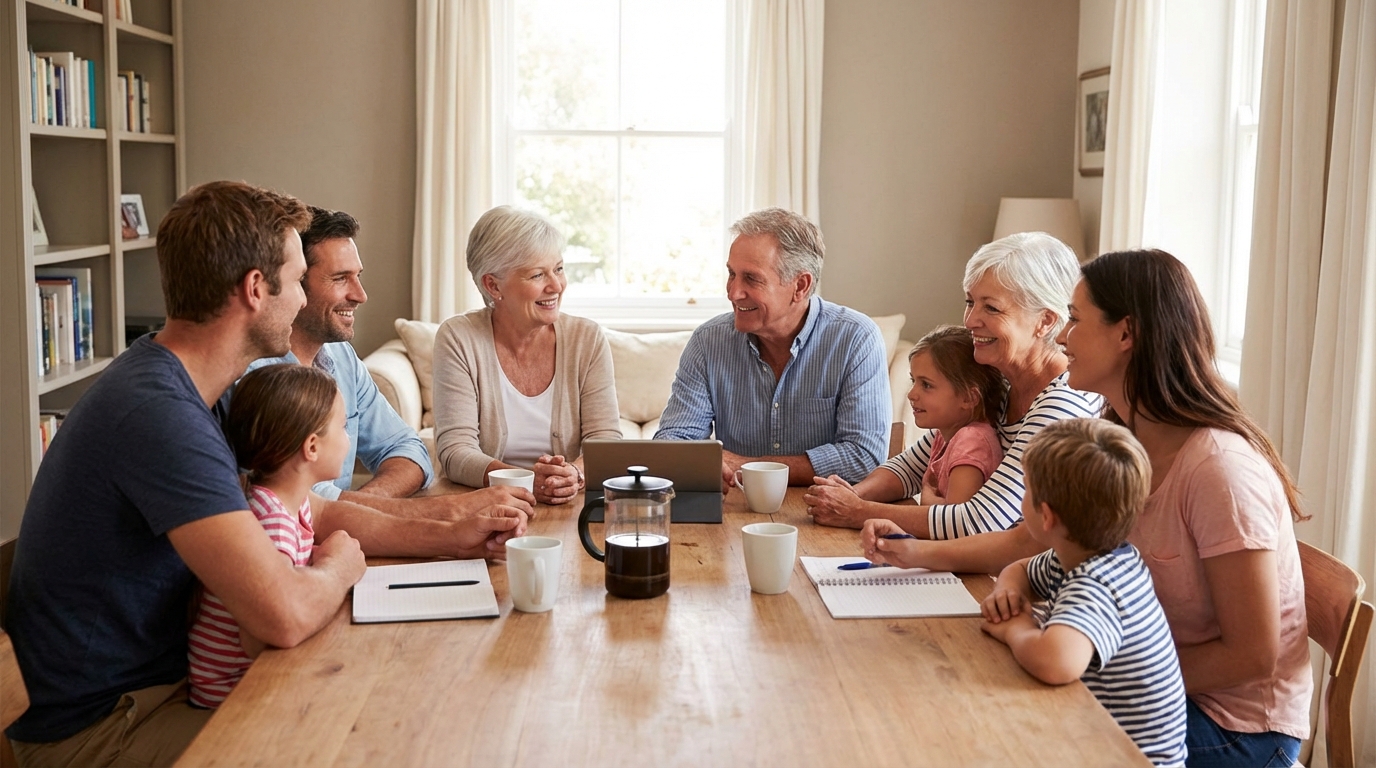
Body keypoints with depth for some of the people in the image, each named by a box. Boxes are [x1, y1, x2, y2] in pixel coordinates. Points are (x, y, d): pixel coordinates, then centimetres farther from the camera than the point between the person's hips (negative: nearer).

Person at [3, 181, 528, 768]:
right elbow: (285, 614, -34)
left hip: (165, 673, 9)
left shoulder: (175, 383, 5)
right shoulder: (158, 412, -28)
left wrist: (449, 537, 4)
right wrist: (340, 566, -12)